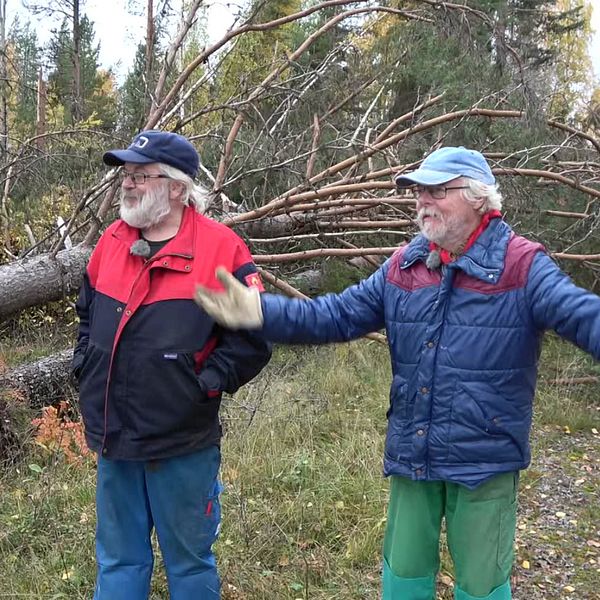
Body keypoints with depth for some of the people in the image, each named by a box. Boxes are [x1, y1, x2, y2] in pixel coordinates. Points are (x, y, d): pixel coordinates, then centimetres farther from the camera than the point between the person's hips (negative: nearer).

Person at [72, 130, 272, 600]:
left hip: (183, 446, -5)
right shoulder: (113, 240, 6)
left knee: (188, 561, 13)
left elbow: (253, 336, -11)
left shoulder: (221, 248, -13)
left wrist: (205, 384, -15)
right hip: (113, 439, 6)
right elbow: (88, 312, 21)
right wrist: (85, 366, 9)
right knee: (118, 559, 20)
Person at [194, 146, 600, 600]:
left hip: (485, 462, -4)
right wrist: (262, 312, -11)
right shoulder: (402, 267, 4)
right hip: (411, 457, 5)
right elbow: (338, 316, 2)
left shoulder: (522, 266, -12)